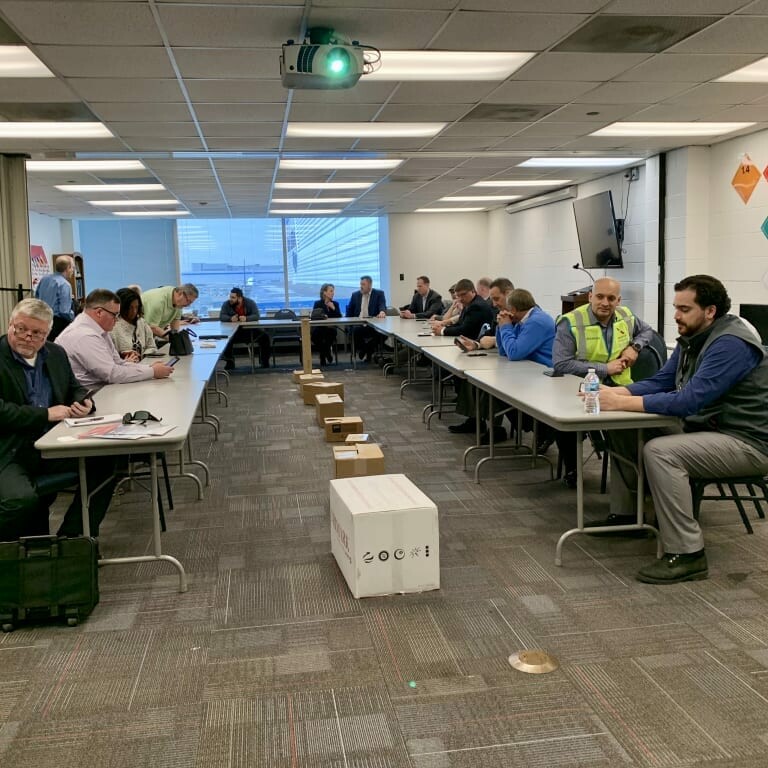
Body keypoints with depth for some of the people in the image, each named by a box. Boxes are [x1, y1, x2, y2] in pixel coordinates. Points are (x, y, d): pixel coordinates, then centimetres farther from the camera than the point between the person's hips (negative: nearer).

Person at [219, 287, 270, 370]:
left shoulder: (250, 303, -7)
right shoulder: (226, 304, -5)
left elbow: (257, 316, -16)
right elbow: (221, 316, -12)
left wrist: (246, 318, -35)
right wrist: (230, 318, -34)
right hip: (233, 331, 0)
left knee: (265, 337, -20)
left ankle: (264, 362, -4)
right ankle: (229, 362, -12)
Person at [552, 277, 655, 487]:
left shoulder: (626, 316, 7)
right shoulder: (571, 323, -12)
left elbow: (647, 330, 29)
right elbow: (560, 365, -21)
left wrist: (634, 347, 5)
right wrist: (605, 368, -17)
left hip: (619, 389, 4)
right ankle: (571, 469, -2)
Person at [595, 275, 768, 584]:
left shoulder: (730, 344, -22)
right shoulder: (693, 339, 8)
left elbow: (690, 400, -31)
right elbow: (659, 382, 8)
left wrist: (623, 403, -30)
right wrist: (614, 392, -10)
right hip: (703, 429, 10)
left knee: (659, 452, -31)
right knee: (624, 432, 4)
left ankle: (687, 555, -23)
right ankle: (628, 512, 17)